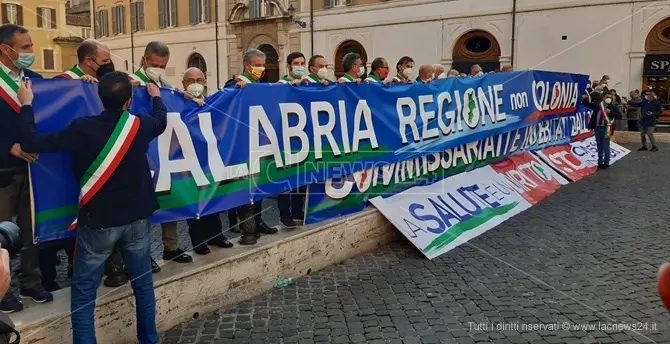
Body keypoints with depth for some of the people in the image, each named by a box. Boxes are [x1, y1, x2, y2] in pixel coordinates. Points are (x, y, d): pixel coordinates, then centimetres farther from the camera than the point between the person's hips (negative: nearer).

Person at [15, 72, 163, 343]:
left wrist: (26, 104, 2)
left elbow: (30, 143, -12)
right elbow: (162, 121, 19)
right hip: (137, 218, 4)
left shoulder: (82, 128, -16)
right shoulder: (140, 125, -6)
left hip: (98, 221, -3)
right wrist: (156, 97, 38)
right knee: (143, 284, 16)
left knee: (83, 294, 7)